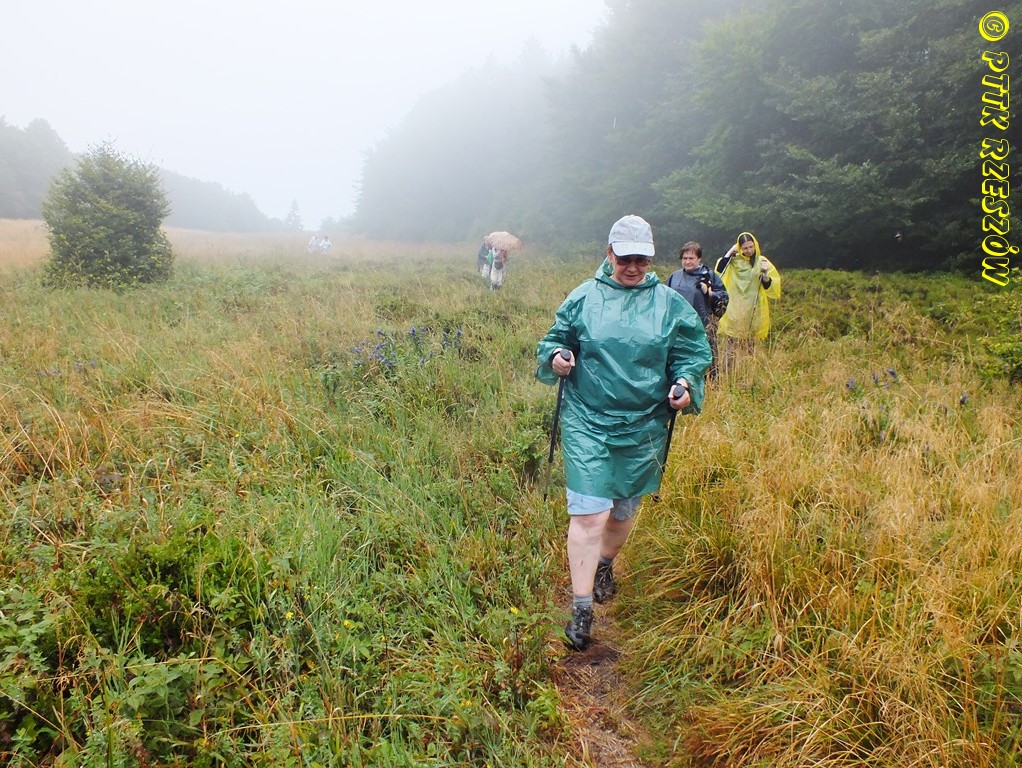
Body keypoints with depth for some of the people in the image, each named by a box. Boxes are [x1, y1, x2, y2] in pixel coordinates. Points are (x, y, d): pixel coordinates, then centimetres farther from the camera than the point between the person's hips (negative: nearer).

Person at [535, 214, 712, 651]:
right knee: (588, 514, -9)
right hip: (587, 422, -2)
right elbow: (555, 340, 8)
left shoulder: (670, 304, 3)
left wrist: (685, 383, -13)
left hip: (644, 426, 2)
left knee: (625, 510, 18)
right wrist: (556, 358, -15)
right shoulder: (583, 298, 0)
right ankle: (582, 609, 1)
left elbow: (692, 353, 7)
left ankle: (605, 564, 49)